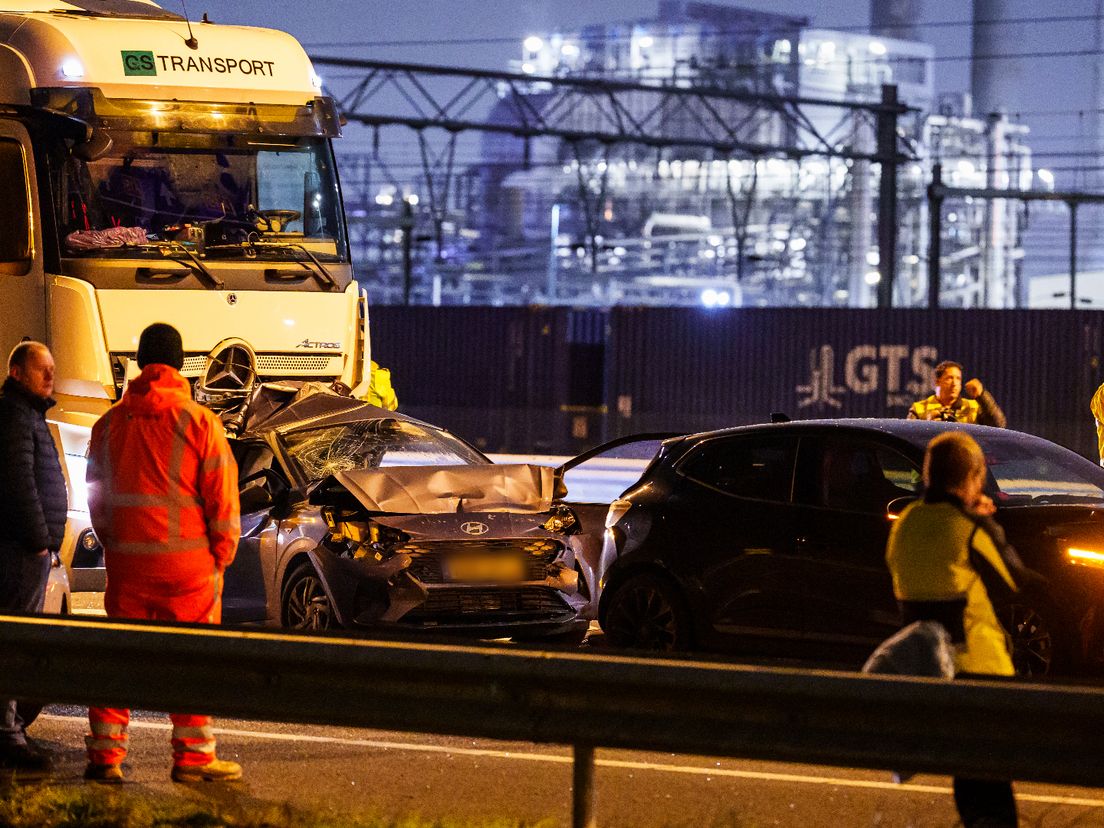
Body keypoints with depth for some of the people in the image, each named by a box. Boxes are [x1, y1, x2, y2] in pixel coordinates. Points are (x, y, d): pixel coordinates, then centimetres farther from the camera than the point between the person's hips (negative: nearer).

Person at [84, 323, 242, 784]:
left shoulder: (109, 423, 6)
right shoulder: (199, 422, -8)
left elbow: (97, 495, 13)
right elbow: (221, 494, -7)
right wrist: (222, 553, 3)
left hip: (125, 559, 4)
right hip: (187, 561, -4)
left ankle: (105, 754, 8)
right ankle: (193, 757, 5)